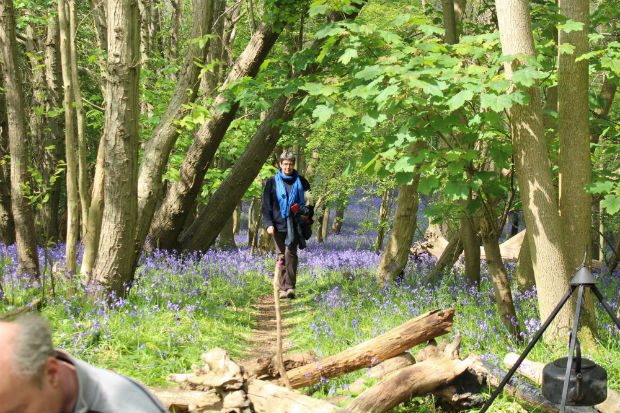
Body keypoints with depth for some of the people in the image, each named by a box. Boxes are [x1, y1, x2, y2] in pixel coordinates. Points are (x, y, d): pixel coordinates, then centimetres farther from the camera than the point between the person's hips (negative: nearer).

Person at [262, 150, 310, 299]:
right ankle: (283, 288, 6)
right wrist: (268, 224, -5)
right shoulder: (272, 182, 5)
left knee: (291, 253, -10)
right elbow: (266, 205, 4)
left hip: (294, 225, 0)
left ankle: (290, 287, -11)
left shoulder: (300, 181, 7)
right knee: (280, 256, 3)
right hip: (278, 224, 0)